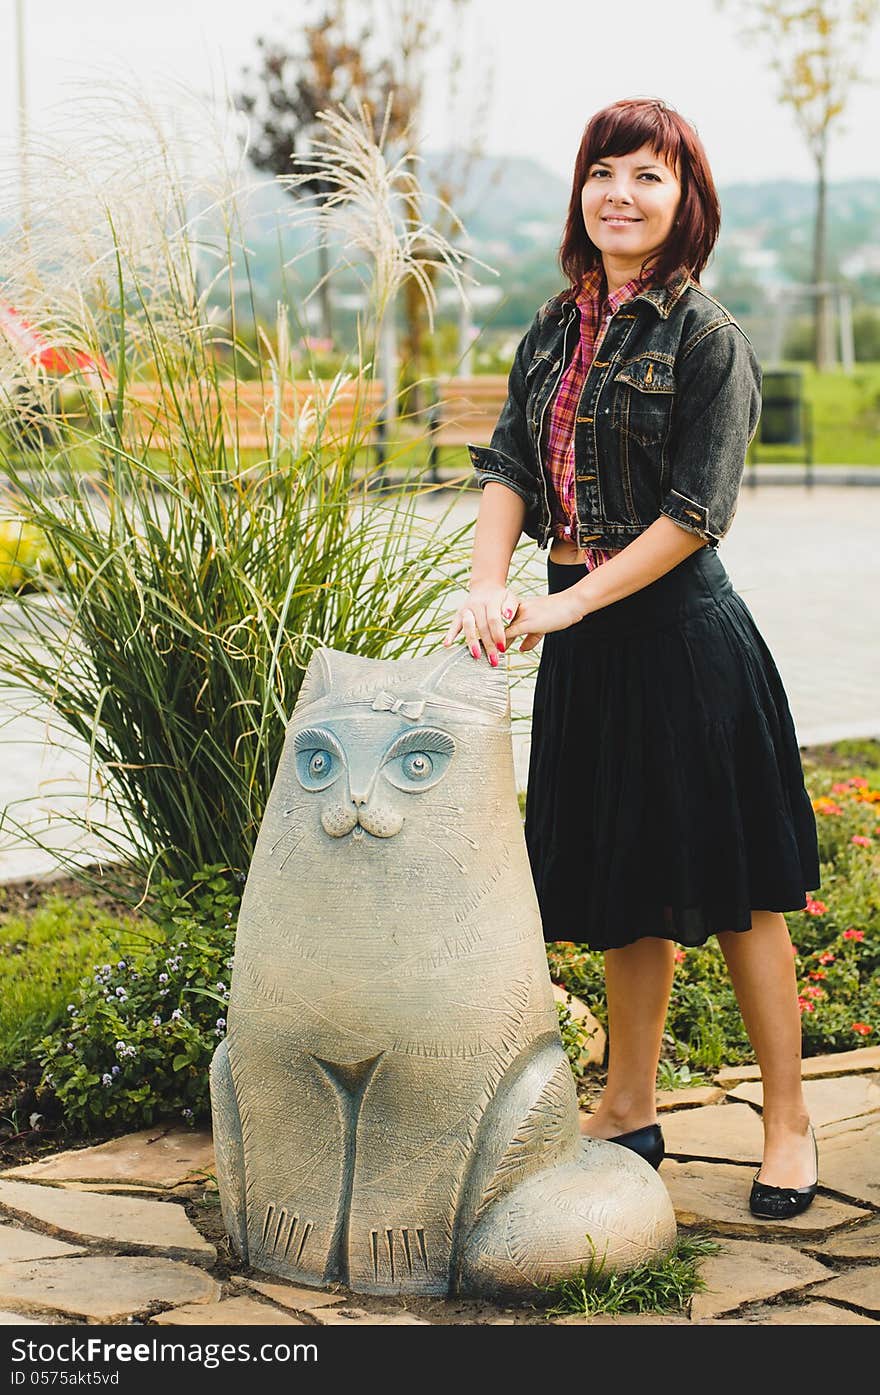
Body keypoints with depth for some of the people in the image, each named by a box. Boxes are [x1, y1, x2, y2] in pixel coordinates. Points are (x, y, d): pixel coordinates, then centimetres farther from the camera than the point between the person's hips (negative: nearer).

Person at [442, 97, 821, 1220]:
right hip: (584, 642, 6)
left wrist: (566, 603, -17)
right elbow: (507, 465, 3)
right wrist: (490, 587, -14)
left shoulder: (704, 336, -9)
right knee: (624, 885, 15)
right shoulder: (554, 334, 11)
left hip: (679, 630, -6)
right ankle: (629, 1112, 27)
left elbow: (696, 514, -14)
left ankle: (788, 1125, 15)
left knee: (731, 888, 2)